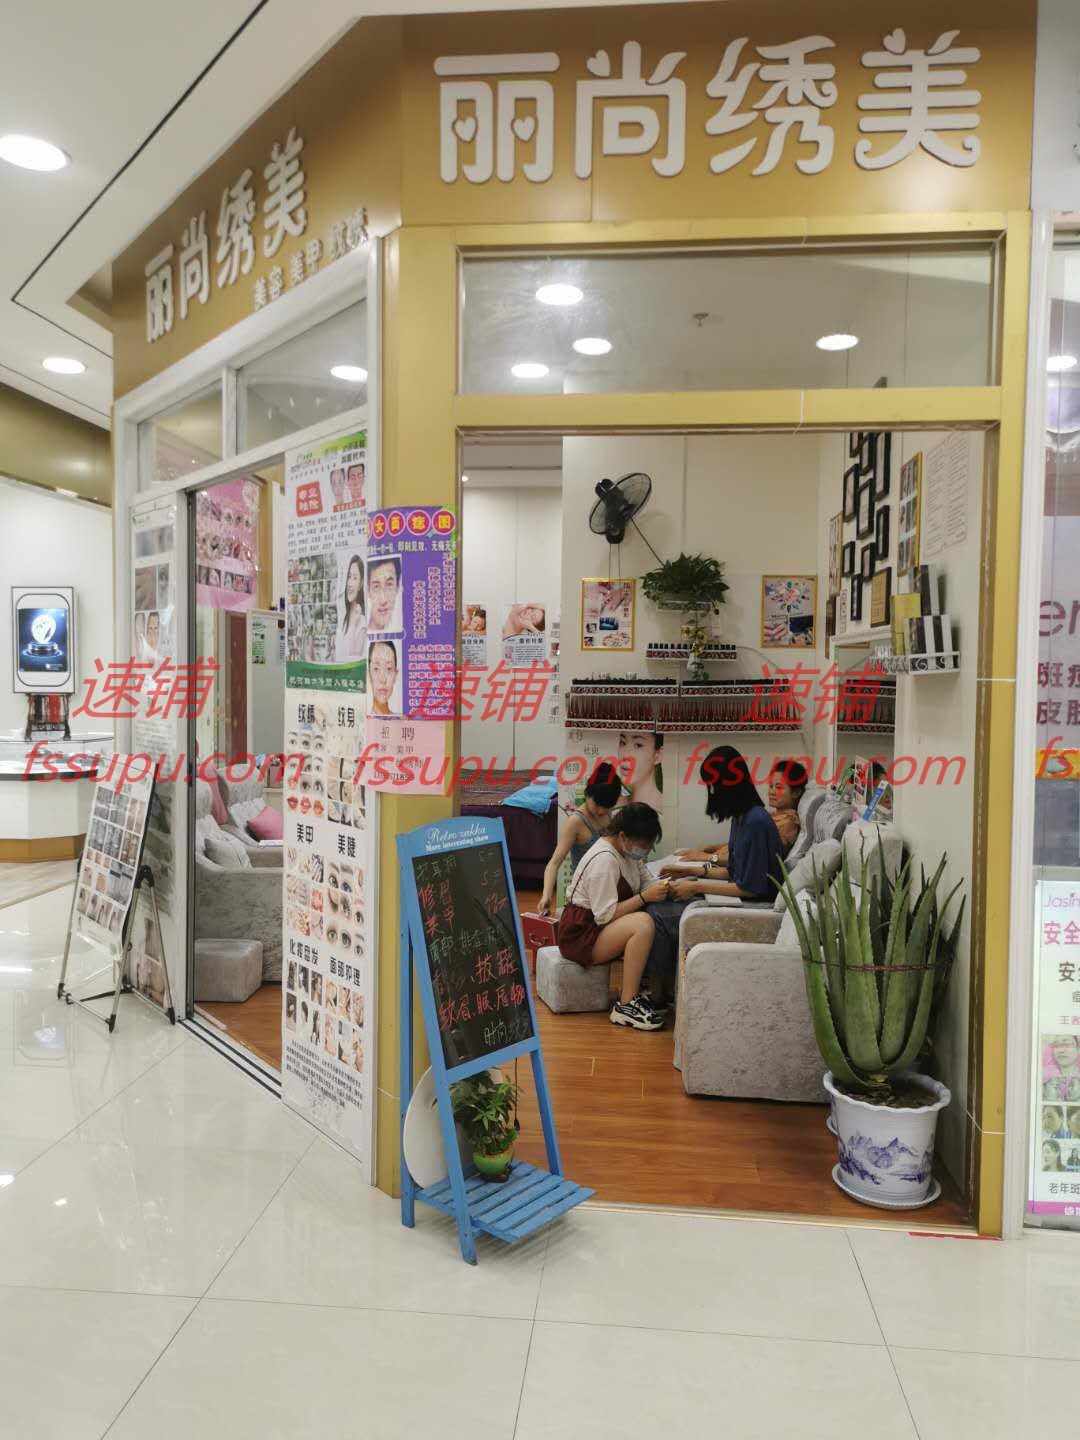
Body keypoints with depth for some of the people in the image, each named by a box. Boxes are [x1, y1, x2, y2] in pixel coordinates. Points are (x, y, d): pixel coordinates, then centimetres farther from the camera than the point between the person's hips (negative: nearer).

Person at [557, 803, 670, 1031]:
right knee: (643, 924, -31)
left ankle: (637, 989, -3)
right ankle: (626, 1006, -24)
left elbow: (644, 882, 6)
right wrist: (644, 897, -26)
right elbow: (605, 916, -24)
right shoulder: (604, 859, -22)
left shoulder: (626, 850, 7)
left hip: (601, 927, 9)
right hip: (581, 935, -9)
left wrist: (660, 887, -15)